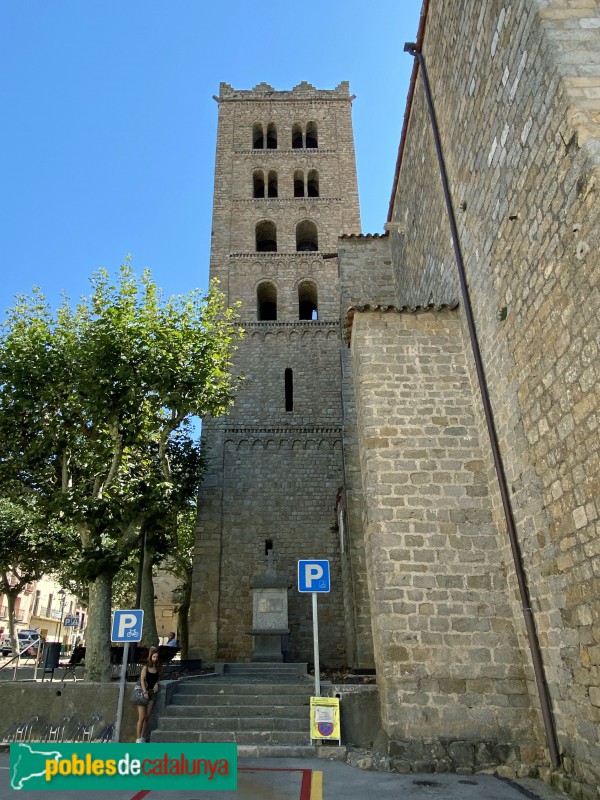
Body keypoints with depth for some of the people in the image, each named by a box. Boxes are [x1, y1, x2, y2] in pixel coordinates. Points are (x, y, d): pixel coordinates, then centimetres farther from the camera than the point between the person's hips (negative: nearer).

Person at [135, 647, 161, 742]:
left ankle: (142, 737, 14)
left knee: (147, 716, 4)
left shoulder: (157, 667, 5)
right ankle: (138, 738, 4)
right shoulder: (146, 666, -9)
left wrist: (157, 684, -2)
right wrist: (145, 692, -25)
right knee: (142, 717, -5)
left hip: (152, 692, 4)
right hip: (143, 692, -4)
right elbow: (142, 680, -15)